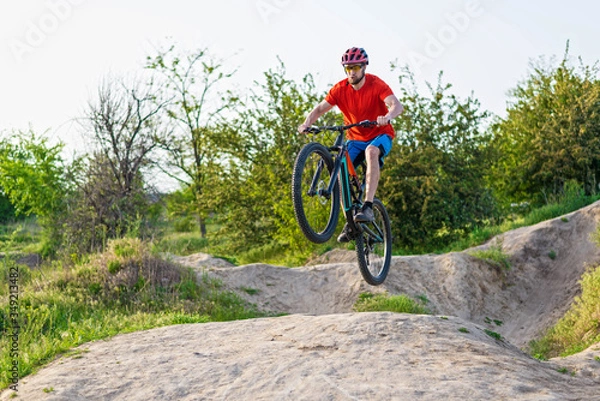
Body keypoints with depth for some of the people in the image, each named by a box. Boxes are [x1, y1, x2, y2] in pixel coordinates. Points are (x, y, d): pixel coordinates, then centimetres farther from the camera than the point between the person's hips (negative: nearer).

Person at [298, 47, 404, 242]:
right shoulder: (340, 89, -8)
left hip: (380, 135, -4)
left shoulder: (377, 85, -18)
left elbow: (397, 105, -33)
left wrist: (388, 116, -56)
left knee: (371, 151, -38)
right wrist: (307, 123, -29)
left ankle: (368, 207, -39)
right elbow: (320, 109, -8)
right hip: (355, 139, 4)